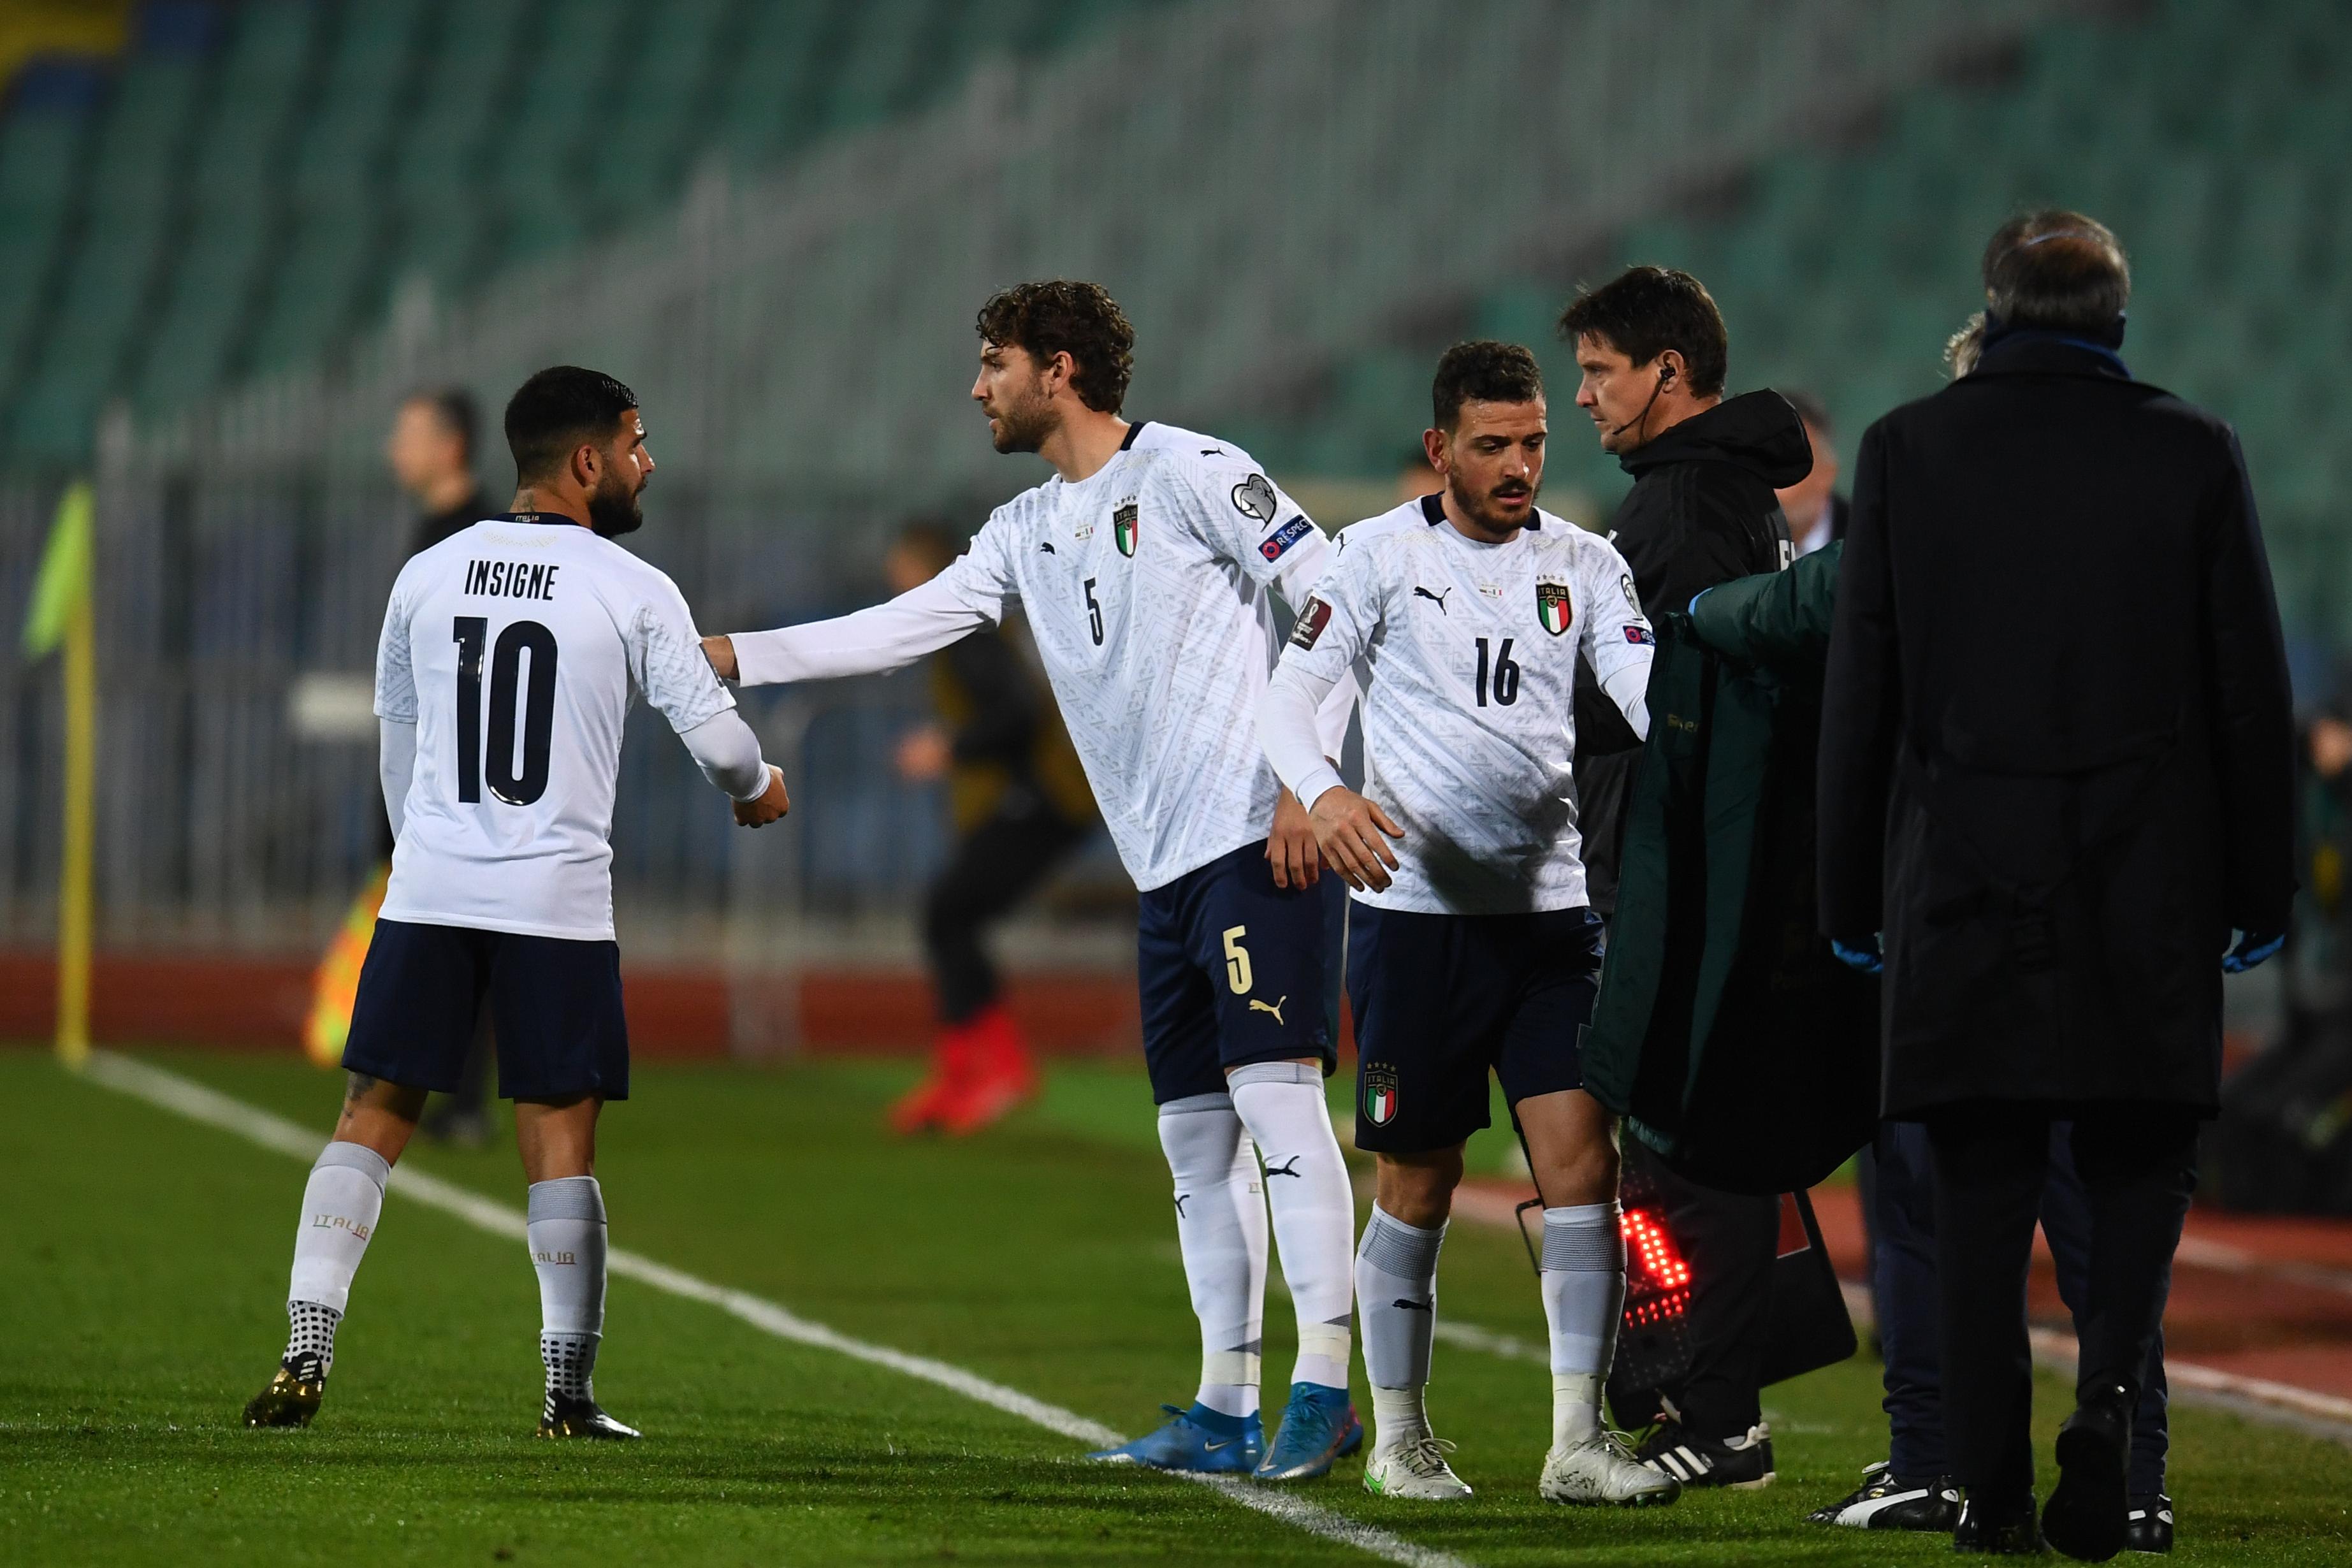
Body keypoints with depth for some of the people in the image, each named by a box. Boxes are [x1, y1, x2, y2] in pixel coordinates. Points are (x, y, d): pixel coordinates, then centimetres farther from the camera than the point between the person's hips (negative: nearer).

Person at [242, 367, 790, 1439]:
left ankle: (306, 1357, -2)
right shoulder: (633, 593, -4)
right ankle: (570, 1391, 2)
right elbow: (714, 737, -1)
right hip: (558, 902, -3)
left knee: (373, 1117, 7)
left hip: (427, 891, 3)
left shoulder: (427, 576, 8)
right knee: (560, 1140, 3)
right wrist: (756, 789, 22)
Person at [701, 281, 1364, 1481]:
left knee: (1275, 1092, -15)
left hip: (1256, 841, -8)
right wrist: (728, 655, 15)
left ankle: (1323, 1388, -19)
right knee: (1195, 1135, 6)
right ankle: (1226, 1411, 8)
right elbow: (902, 628, 20)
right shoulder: (1030, 531, 18)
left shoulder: (1190, 472, -5)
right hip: (1164, 869, 8)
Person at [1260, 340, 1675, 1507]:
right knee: (1418, 1186, 4)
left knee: (1582, 1160, -9)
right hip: (1413, 903, -2)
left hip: (1550, 907, 2)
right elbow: (1292, 693, -4)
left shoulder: (1581, 564, 5)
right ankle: (1397, 1436, 19)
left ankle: (1578, 1442, -6)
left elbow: (1647, 690, -6)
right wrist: (1323, 793, -24)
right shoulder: (1380, 556, -1)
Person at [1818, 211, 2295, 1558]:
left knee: (1984, 1192, 6)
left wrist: (1853, 896, 9)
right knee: (2142, 1167, 9)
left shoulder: (1908, 452, 0)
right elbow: (2254, 697, 1)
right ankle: (2110, 1392, -15)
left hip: (1966, 889, 1)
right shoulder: (2192, 453, -1)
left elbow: (1860, 699, 2)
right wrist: (2263, 894, 9)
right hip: (2147, 891, -1)